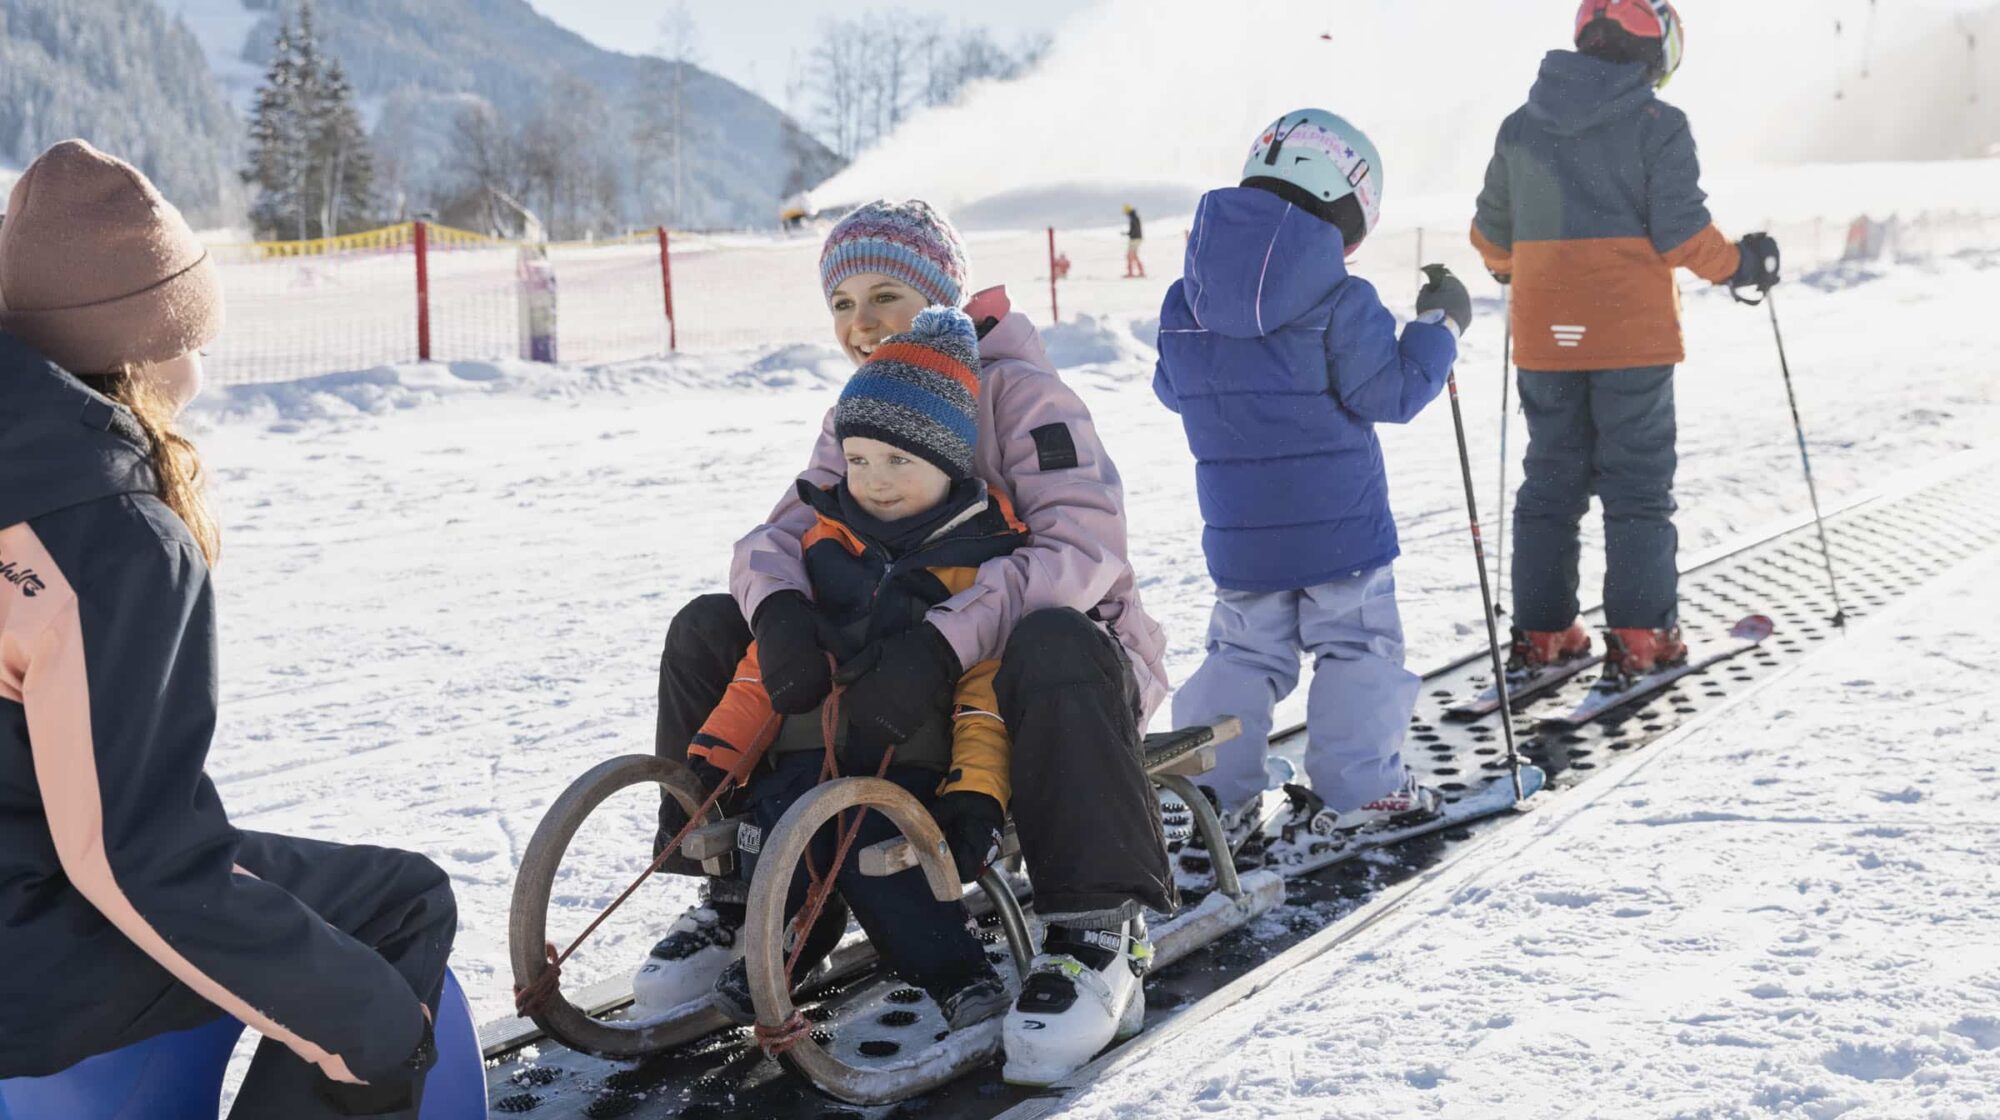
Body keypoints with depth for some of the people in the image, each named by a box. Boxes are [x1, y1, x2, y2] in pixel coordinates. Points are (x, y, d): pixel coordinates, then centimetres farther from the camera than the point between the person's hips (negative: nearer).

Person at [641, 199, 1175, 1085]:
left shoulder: (1019, 391, -14)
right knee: (707, 628, -5)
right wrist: (781, 609, -28)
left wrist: (941, 643, -41)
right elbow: (777, 537, -1)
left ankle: (1098, 940, -34)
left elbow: (1084, 546, -28)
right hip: (912, 672, 7)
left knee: (1053, 647, -44)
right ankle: (733, 891, 1)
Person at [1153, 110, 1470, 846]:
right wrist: (1439, 325, -1)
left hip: (1238, 530, 5)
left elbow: (1172, 389, 12)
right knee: (1358, 646, 9)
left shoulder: (1184, 304, 1)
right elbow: (1387, 391, -13)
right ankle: (1356, 788, 9)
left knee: (1242, 651, 15)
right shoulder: (1341, 303, -15)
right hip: (1336, 522, -5)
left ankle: (1218, 793, 12)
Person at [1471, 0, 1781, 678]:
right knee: (1638, 485, 4)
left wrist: (1509, 268, 35)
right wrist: (1741, 265, 6)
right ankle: (1640, 635, 2)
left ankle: (1542, 631, 14)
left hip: (1544, 337, 4)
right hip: (1632, 336, -4)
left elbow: (1491, 233, 13)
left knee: (1551, 480, 13)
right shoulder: (1658, 126, -8)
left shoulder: (1521, 126, 6)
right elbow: (1682, 234, -12)